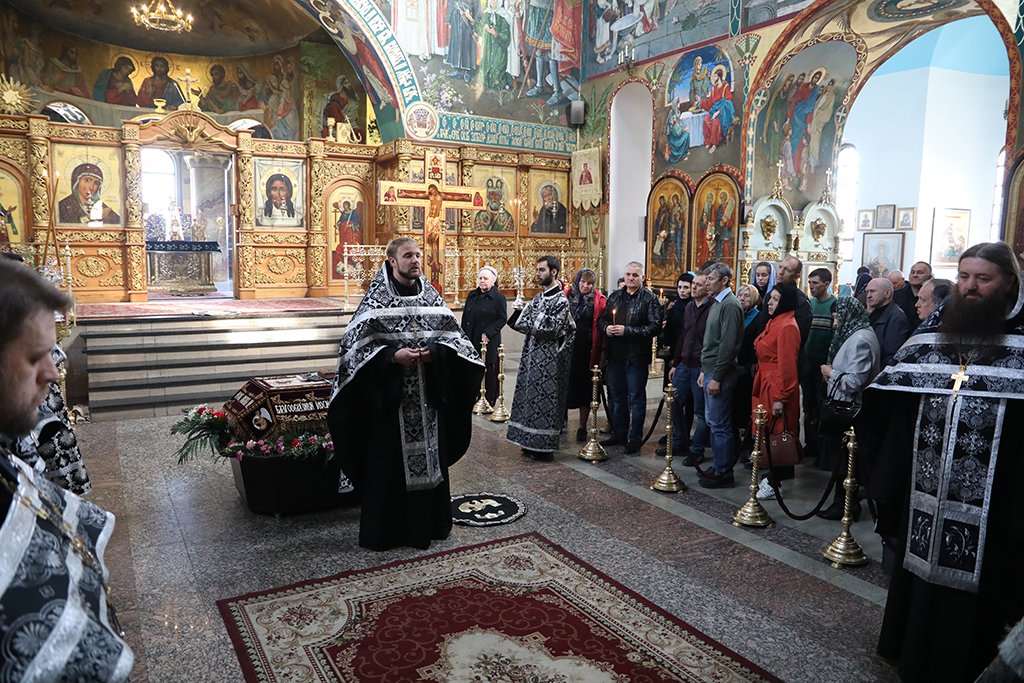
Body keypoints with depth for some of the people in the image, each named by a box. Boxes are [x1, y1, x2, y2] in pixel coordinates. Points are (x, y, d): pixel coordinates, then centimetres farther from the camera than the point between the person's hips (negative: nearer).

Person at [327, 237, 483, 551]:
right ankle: (384, 529, 17)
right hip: (389, 395, -4)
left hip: (426, 397, 4)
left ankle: (428, 523, 27)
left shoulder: (431, 295, 8)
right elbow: (357, 343, -8)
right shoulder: (376, 298, -4)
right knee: (389, 462, 2)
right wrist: (393, 355, -21)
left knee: (429, 457, 11)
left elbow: (454, 336, 8)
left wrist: (434, 351, -11)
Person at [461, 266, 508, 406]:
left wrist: (488, 333, -15)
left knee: (489, 372, 0)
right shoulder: (472, 295, 13)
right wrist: (464, 336, 7)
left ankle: (489, 402, 10)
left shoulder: (499, 297, -2)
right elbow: (465, 317, 15)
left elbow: (502, 319, -6)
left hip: (489, 342, -4)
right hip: (471, 340, 4)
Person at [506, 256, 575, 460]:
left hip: (548, 360, -8)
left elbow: (550, 328, -21)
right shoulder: (539, 298, 14)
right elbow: (521, 324, 13)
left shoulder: (560, 300, -11)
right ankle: (531, 443, 21)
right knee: (529, 398, 11)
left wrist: (529, 314, -12)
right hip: (532, 357, 8)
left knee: (544, 401, -2)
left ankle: (544, 447, 7)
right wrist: (521, 311, -6)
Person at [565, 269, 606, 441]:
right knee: (567, 385, 7)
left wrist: (602, 350, -8)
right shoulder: (567, 297, 4)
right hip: (568, 349, 1)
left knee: (585, 388, 6)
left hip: (588, 351, -1)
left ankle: (582, 427, 16)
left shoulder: (599, 300, 0)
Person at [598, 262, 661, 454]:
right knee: (616, 397, 15)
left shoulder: (650, 299, -5)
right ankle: (620, 434, 29)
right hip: (615, 356, 6)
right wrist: (606, 328, -5)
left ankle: (635, 439, 11)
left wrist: (627, 331, -20)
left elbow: (655, 327, -15)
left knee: (636, 398, 2)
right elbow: (602, 319, 19)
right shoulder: (615, 296, 13)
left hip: (637, 358, -6)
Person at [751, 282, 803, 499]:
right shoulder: (774, 323, 14)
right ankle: (773, 477, 25)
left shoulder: (787, 327, -17)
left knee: (775, 433, -3)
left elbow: (787, 365, -20)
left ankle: (774, 485, 6)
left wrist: (780, 397, -20)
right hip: (766, 385, 10)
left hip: (777, 388, -10)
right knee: (768, 434, 14)